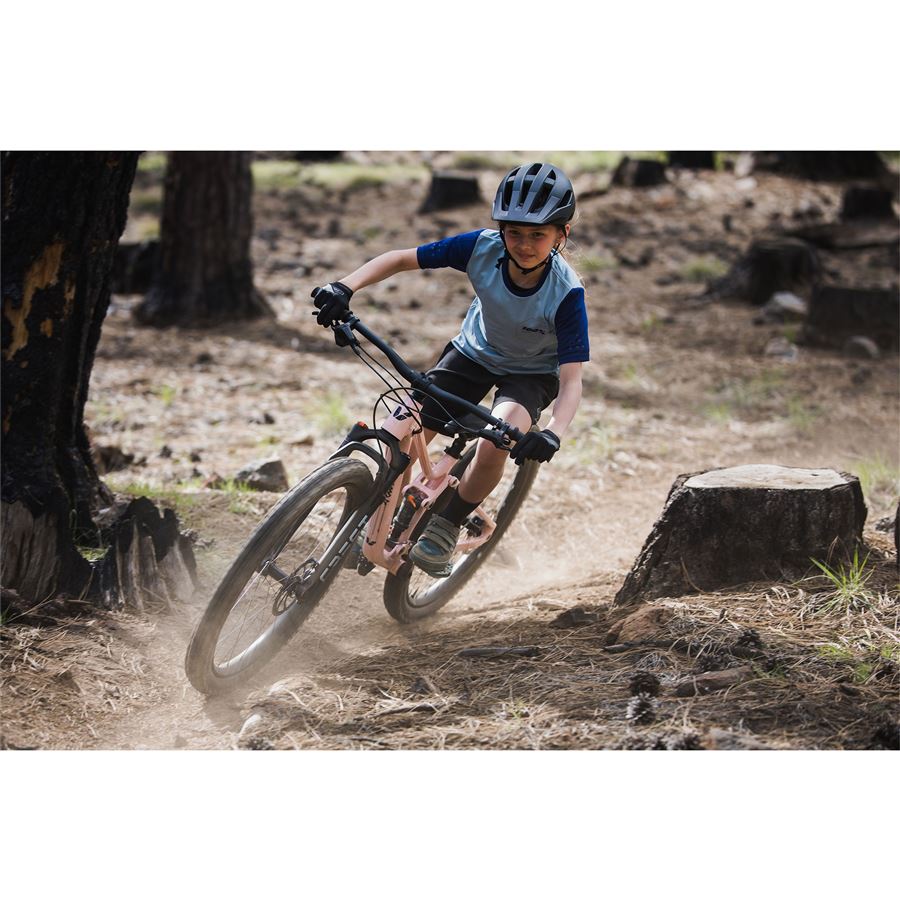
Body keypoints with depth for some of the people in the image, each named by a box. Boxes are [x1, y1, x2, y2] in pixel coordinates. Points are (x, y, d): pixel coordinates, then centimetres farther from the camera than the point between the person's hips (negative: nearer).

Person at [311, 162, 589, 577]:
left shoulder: (566, 293, -32)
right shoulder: (482, 247, -26)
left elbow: (571, 380, -35)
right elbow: (400, 259, -20)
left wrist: (553, 433, -55)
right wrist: (344, 287, -37)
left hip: (532, 374, -3)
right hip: (474, 352, 3)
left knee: (494, 445, -32)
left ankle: (445, 527, -7)